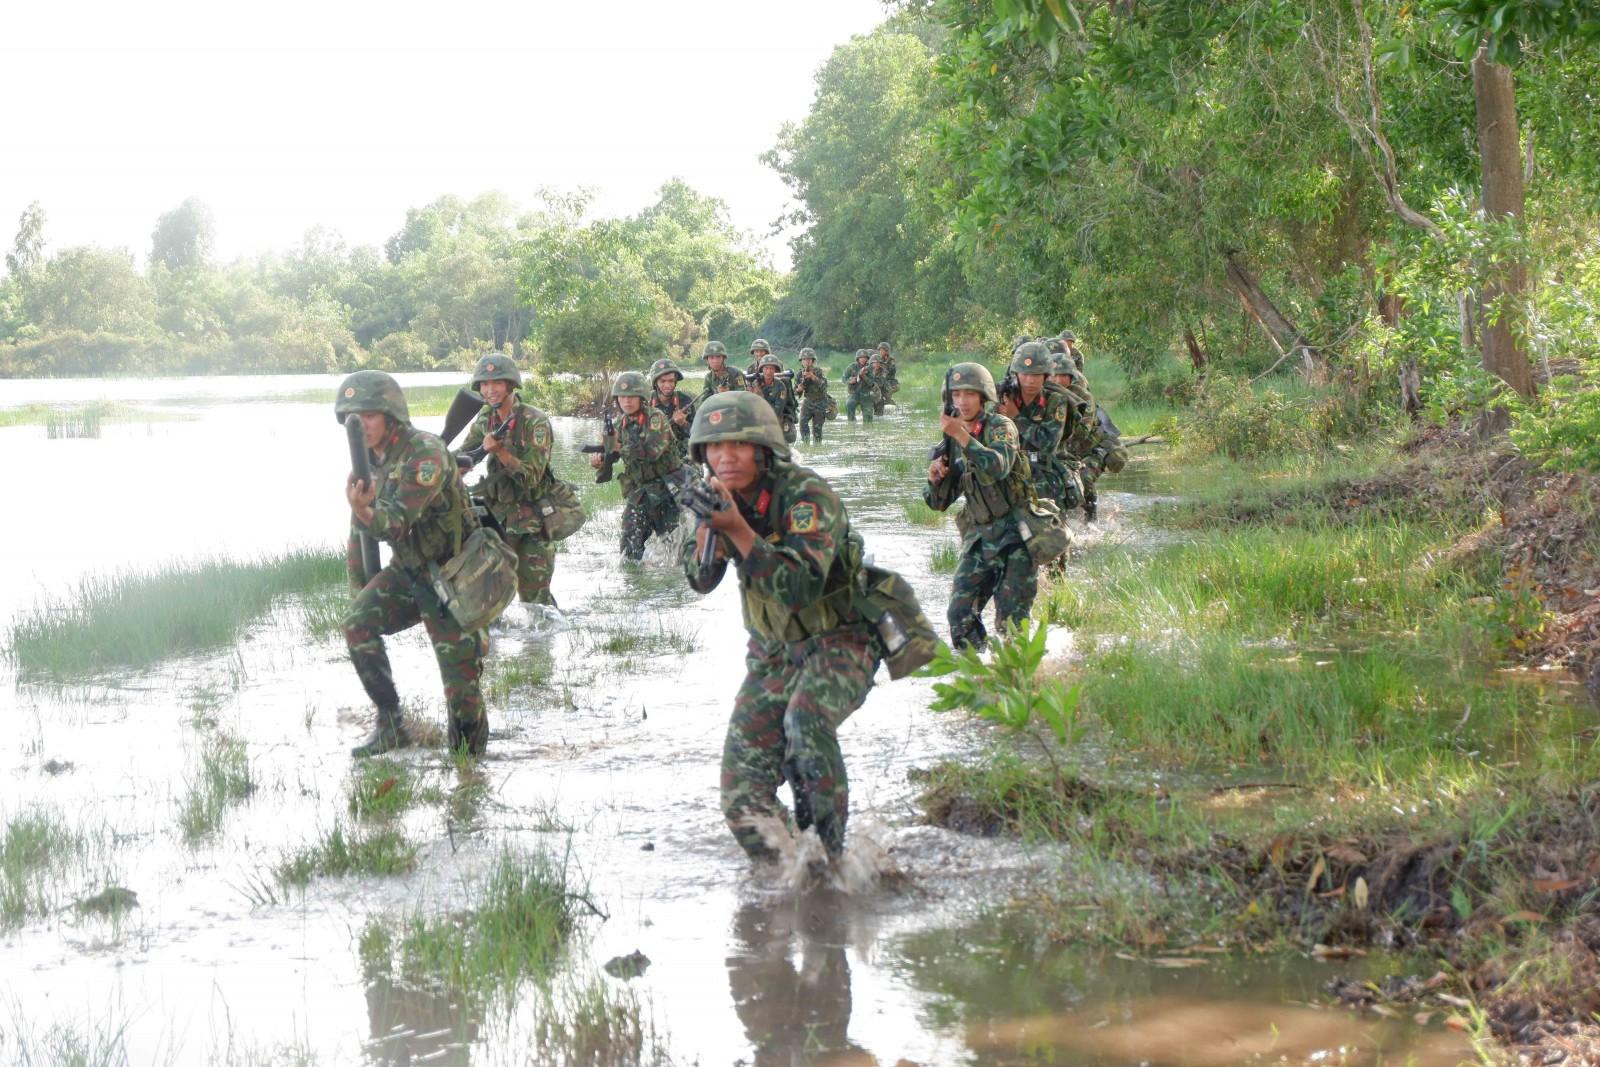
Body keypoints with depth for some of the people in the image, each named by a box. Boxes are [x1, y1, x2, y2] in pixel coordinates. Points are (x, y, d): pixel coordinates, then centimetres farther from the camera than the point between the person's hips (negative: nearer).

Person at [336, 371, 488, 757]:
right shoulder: (367, 463, 4)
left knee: (461, 678, -7)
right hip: (407, 572, 7)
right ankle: (390, 724, -8)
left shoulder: (425, 454, -21)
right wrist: (359, 593, 14)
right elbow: (359, 535, 14)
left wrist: (366, 514, -51)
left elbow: (399, 521, -32)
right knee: (356, 623, -16)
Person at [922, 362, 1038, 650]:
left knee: (1010, 619, -9)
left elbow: (999, 467, -28)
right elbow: (940, 502, 14)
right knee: (960, 614, -2)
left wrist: (962, 435, -30)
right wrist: (934, 477, -7)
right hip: (979, 536, 6)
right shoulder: (953, 443, 12)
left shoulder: (1000, 426, -6)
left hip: (1014, 532, -6)